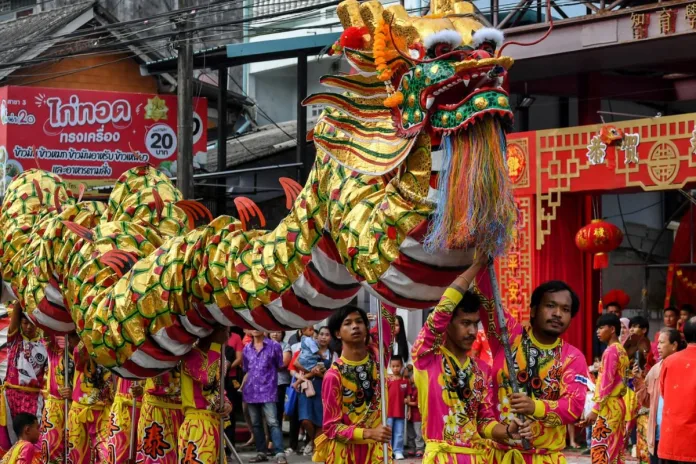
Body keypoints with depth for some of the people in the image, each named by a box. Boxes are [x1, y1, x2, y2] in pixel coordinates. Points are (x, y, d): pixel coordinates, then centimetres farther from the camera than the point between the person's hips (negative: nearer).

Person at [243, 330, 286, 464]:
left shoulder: (274, 346, 0)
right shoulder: (247, 349, 11)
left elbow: (280, 366, 7)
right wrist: (242, 387, 13)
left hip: (268, 390, -5)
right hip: (251, 391, 5)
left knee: (273, 422, -13)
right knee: (256, 424, 9)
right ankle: (261, 452, 17)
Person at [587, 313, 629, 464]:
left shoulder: (610, 351, -13)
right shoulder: (621, 350, 14)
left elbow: (606, 383, -18)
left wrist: (595, 409, -17)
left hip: (608, 406, -9)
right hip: (618, 404, 9)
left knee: (600, 452, -8)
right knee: (615, 451, 9)